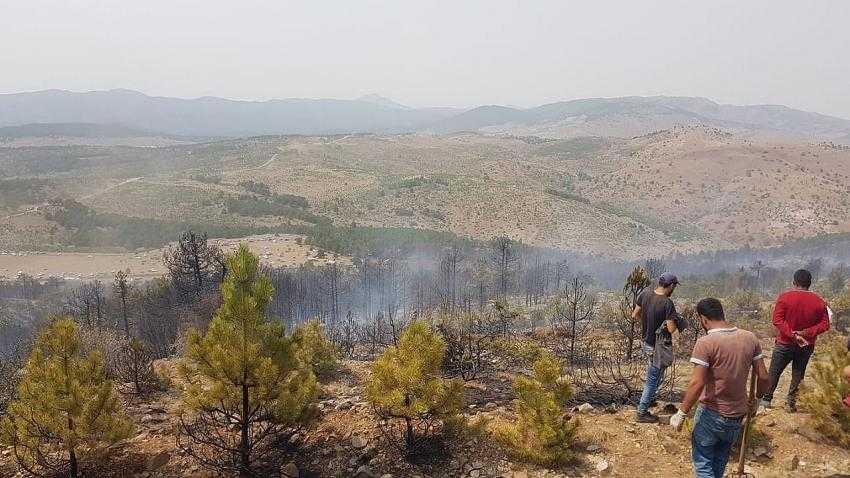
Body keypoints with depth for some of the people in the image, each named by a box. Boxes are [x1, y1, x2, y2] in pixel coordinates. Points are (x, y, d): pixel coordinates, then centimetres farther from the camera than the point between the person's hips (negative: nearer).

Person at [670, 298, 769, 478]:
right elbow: (763, 377, 2)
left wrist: (681, 414, -15)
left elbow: (697, 384, -24)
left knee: (702, 460, 9)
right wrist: (756, 399, 20)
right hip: (738, 415, 6)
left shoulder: (706, 343, -19)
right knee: (720, 460, 24)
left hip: (712, 414, -6)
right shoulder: (750, 338, -2)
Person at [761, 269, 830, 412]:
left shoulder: (785, 297, -14)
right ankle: (791, 403, 16)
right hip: (807, 345, 2)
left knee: (774, 372, 10)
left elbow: (777, 320, -20)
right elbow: (825, 325, -5)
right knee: (798, 374, 14)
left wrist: (793, 334, -21)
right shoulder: (819, 301, -5)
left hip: (785, 343, -2)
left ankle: (766, 399, 15)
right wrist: (806, 333, -14)